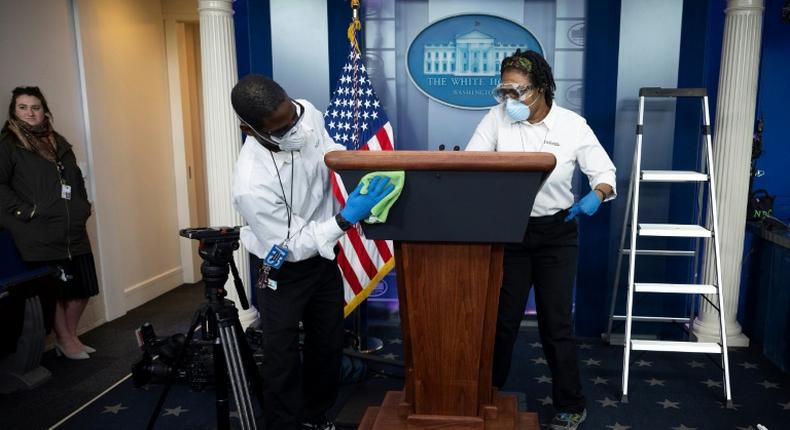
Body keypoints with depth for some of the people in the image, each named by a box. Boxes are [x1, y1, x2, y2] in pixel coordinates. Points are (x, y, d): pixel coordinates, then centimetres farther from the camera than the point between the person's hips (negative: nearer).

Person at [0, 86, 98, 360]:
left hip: (74, 231, 6)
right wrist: (28, 212, -14)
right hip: (40, 235, -6)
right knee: (53, 291, 3)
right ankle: (64, 340, 20)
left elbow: (77, 179, 23)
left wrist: (83, 208, 12)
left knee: (83, 287, 9)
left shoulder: (59, 142, 18)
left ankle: (70, 336, 26)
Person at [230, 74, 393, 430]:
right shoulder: (252, 183, -36)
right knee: (283, 363, 7)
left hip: (324, 259, 6)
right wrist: (346, 219, -34)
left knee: (329, 346, 20)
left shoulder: (308, 114, -18)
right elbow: (293, 247, -25)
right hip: (284, 273, -6)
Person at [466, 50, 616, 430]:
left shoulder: (573, 125, -7)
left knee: (556, 322, 5)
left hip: (556, 234, -1)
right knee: (502, 318, 10)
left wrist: (596, 195, -26)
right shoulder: (497, 118, -6)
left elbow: (605, 174, -3)